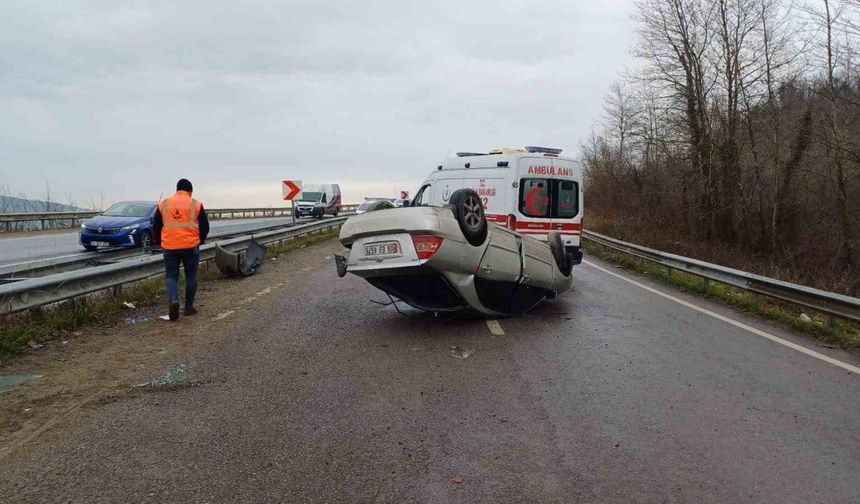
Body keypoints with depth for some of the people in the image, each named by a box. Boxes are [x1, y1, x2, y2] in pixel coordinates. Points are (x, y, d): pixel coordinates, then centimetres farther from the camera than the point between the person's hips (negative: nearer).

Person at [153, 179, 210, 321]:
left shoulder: (163, 204, 6)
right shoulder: (196, 204, 0)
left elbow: (156, 227, 10)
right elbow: (205, 227, 1)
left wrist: (162, 242, 22)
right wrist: (199, 241, 16)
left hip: (170, 247, 1)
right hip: (191, 247, -1)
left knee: (171, 276, 8)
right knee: (191, 276, 11)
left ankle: (173, 300, -17)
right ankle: (189, 307, 15)